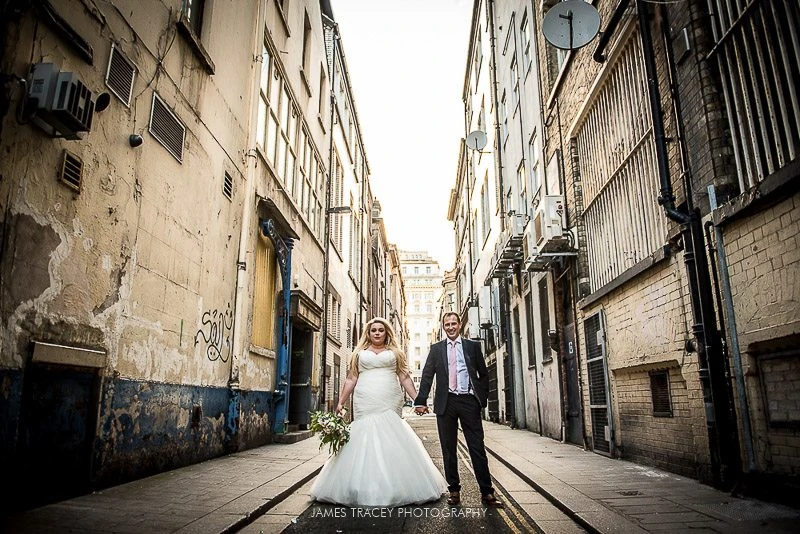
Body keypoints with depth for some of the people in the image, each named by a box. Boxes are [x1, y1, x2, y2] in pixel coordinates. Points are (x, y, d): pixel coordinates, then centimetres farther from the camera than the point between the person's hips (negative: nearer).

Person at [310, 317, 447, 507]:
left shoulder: (395, 353, 14)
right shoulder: (359, 353, 15)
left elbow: (405, 377, 11)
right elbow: (351, 380, 13)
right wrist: (340, 402, 5)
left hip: (390, 405, 0)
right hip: (365, 405, 1)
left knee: (391, 441, -6)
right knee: (363, 441, -6)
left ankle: (393, 488, 2)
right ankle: (363, 489, 1)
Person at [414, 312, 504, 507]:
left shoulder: (473, 346, 8)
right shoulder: (436, 349, 9)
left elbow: (484, 374, 12)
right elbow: (427, 376, 4)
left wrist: (481, 398, 2)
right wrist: (421, 401, -5)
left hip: (468, 401, -1)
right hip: (445, 403, 1)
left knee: (477, 447, 0)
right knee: (448, 449, 7)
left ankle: (487, 492, 6)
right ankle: (454, 490, 18)